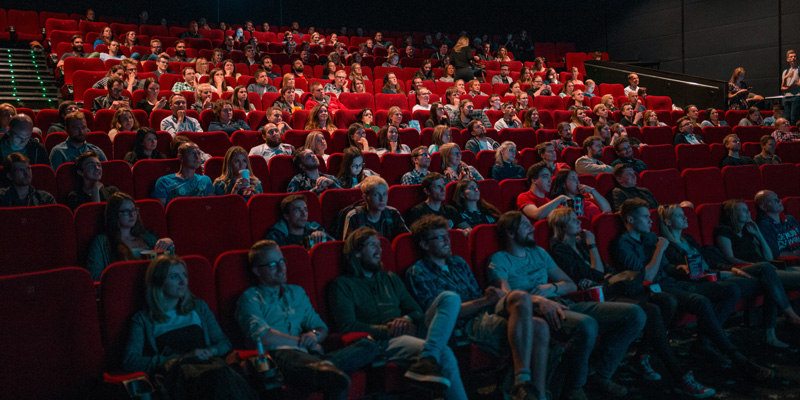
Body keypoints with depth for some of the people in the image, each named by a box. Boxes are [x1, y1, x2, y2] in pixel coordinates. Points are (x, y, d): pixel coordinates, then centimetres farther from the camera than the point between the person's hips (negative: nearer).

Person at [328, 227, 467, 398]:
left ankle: (427, 359, -39)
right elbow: (348, 326, -6)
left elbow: (417, 311, 23)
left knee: (450, 298, -21)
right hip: (381, 343, -7)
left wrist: (407, 320, -3)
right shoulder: (342, 285, 9)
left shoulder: (391, 278, 29)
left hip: (409, 334, 7)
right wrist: (387, 330, -13)